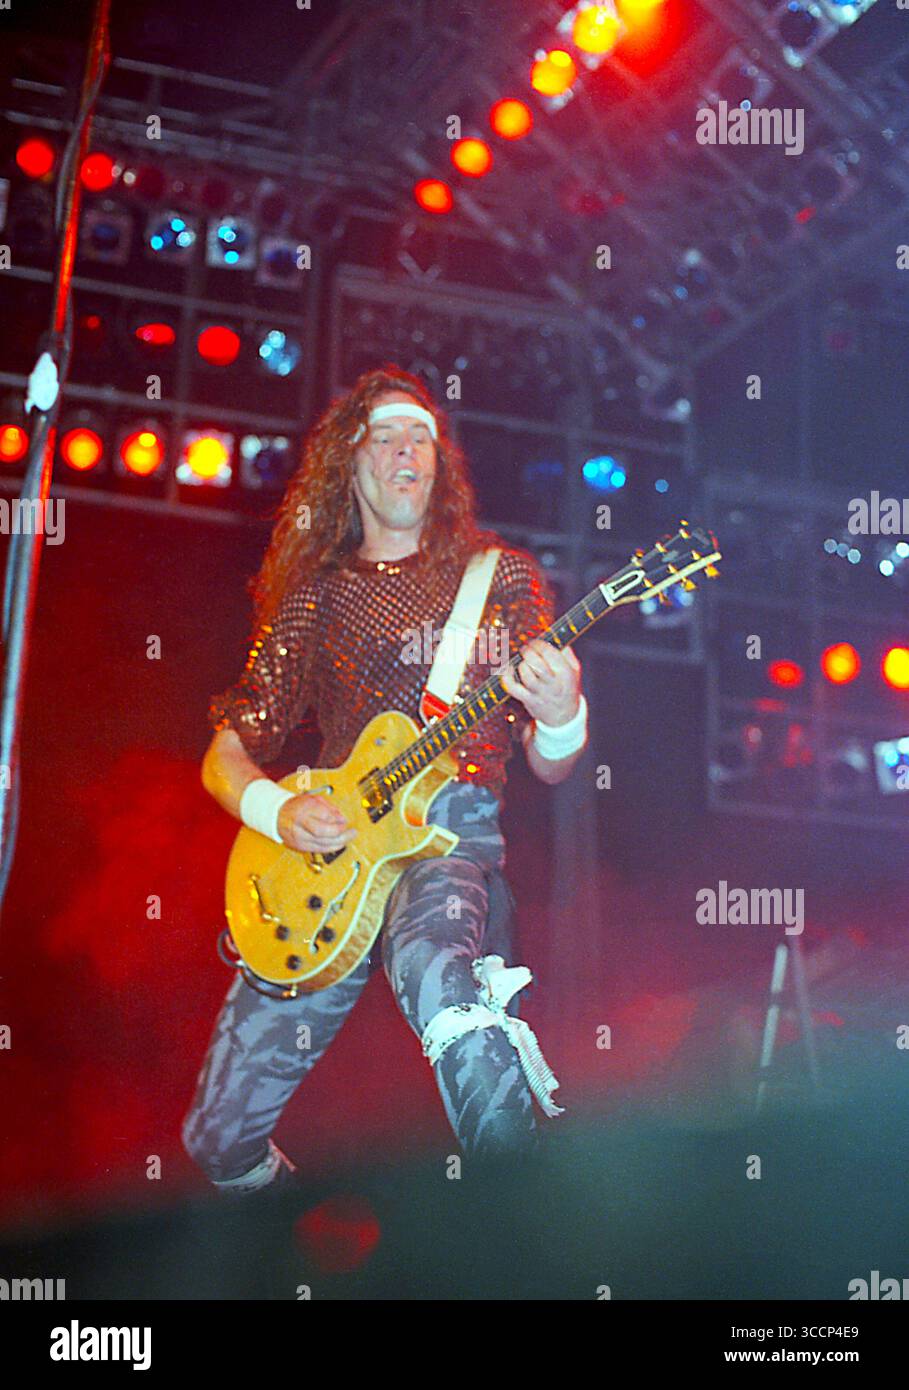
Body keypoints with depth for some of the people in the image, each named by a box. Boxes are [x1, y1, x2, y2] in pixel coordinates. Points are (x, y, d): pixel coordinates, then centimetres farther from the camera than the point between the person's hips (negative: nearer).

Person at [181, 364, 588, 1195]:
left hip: (451, 828, -3)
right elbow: (227, 753, 15)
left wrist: (561, 718, -15)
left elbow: (549, 769, 9)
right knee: (222, 1135, -3)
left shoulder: (499, 575, 12)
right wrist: (278, 812, -7)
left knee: (429, 964, -41)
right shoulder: (316, 597, 15)